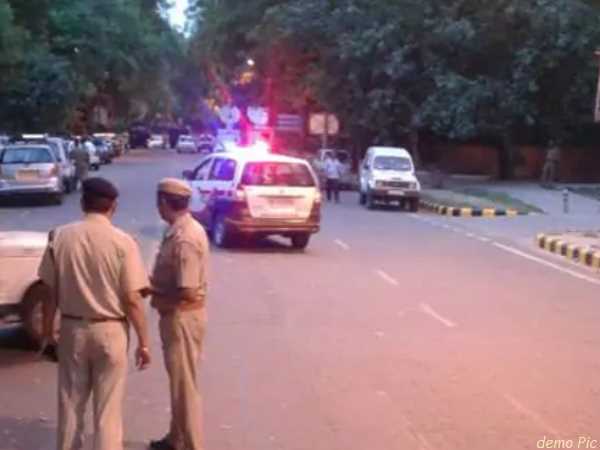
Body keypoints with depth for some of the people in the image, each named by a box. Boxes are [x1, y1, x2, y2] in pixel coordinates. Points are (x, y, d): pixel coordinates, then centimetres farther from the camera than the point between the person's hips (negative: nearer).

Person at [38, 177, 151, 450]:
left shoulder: (60, 236, -5)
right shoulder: (122, 242, -13)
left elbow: (50, 291, 0)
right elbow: (132, 299, -13)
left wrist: (48, 330, 13)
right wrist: (143, 341, -5)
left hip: (72, 328, 3)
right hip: (110, 331, -3)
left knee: (70, 403, 17)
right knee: (108, 408, 7)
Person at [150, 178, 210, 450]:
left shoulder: (184, 238, -24)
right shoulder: (181, 230, 7)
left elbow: (187, 292, -26)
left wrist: (153, 293, -13)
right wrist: (154, 284, 5)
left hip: (181, 317, -10)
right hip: (176, 316, 10)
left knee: (185, 384, 0)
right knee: (178, 381, 20)